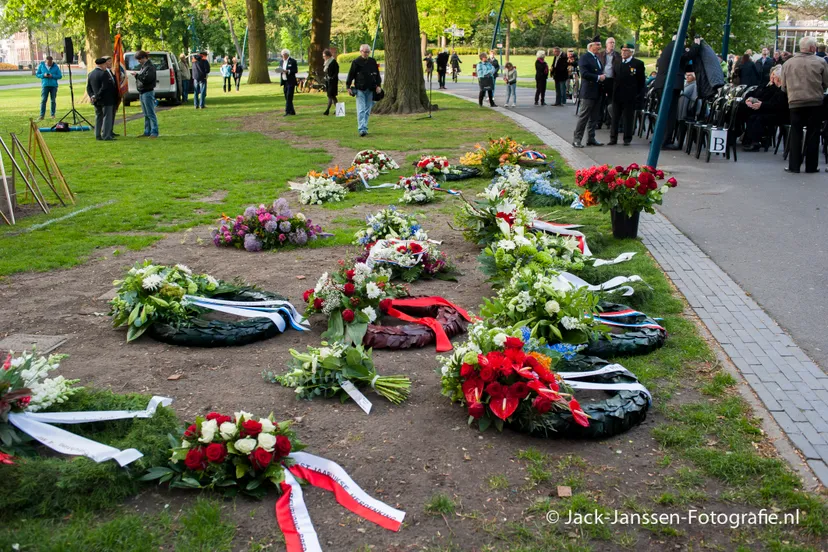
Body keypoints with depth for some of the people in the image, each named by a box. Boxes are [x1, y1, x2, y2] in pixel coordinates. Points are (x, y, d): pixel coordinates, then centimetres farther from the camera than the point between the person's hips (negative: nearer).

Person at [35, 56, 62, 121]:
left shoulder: (55, 66, 2)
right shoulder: (41, 66, 4)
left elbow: (60, 76, 1)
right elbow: (37, 74, 8)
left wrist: (52, 76, -15)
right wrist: (43, 75, -12)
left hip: (53, 85, 0)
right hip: (45, 85, 0)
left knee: (53, 100, 4)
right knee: (43, 100, -6)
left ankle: (53, 115, 14)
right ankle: (42, 116, -7)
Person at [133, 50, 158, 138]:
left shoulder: (150, 67, -13)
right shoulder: (143, 66, 17)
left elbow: (147, 79, -22)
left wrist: (137, 75, -14)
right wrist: (137, 76, 6)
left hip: (148, 92, -10)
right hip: (142, 93, 10)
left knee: (151, 114, -9)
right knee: (146, 114, 13)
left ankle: (154, 132, -7)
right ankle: (147, 132, 17)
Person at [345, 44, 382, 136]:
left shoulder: (373, 62, 10)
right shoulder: (356, 62, -2)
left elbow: (377, 74, 15)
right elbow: (351, 75, 1)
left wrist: (378, 85, 4)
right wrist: (348, 87, -3)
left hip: (370, 90, 4)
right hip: (360, 89, -4)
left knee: (367, 110, 9)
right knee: (361, 110, -11)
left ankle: (365, 128, 18)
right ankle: (362, 129, -17)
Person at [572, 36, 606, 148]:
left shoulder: (597, 58, 18)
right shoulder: (584, 58, -11)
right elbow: (584, 73, -21)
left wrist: (603, 77, 5)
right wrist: (598, 78, -17)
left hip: (597, 92, 9)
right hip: (588, 92, -9)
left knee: (594, 117, 11)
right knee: (583, 116, -6)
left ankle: (591, 139, 17)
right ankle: (577, 139, -2)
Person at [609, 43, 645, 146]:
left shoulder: (638, 64, -2)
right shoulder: (616, 61, 10)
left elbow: (641, 82, -1)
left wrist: (640, 96, -4)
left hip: (630, 96, -4)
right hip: (617, 95, 4)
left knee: (628, 118, 3)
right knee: (615, 117, 8)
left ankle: (627, 138, 12)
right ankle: (613, 138, 15)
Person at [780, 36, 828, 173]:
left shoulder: (788, 63, 2)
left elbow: (784, 86, 6)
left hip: (795, 102, 2)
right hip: (815, 102, -2)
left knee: (795, 134, 8)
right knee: (813, 134, 6)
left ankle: (794, 166, 6)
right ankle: (811, 166, 10)